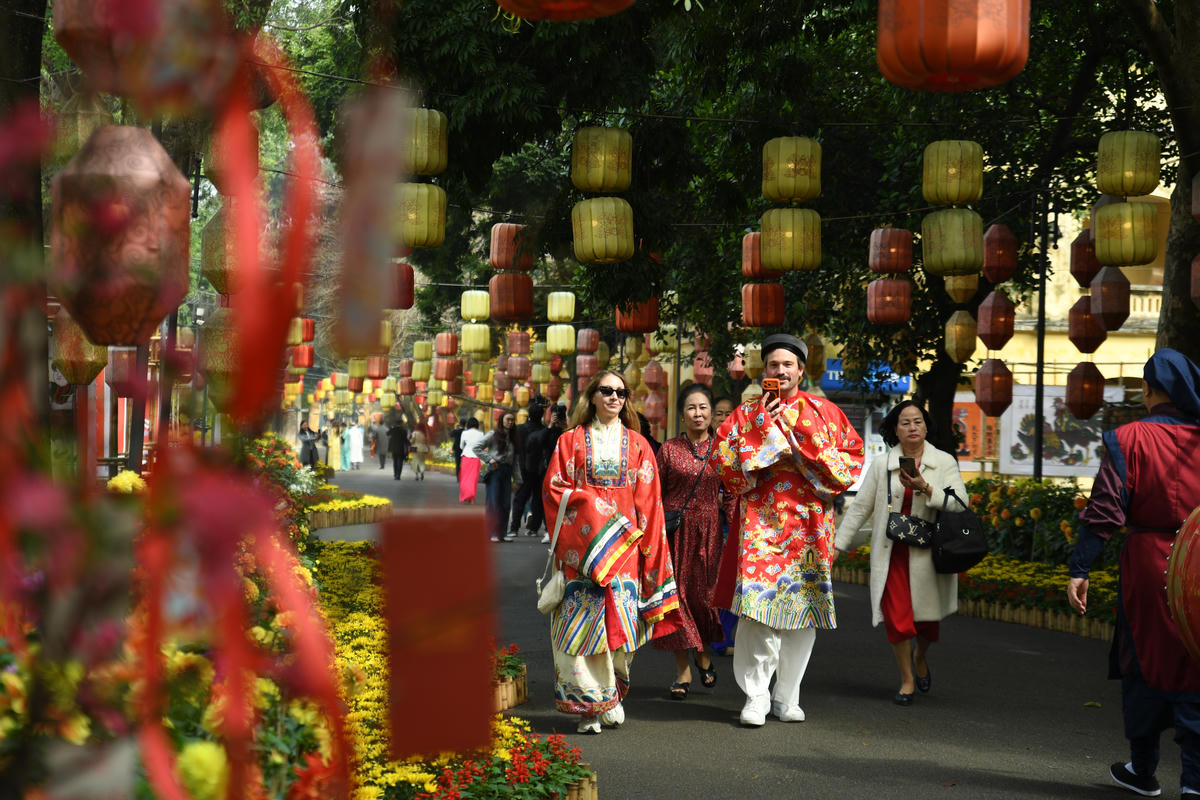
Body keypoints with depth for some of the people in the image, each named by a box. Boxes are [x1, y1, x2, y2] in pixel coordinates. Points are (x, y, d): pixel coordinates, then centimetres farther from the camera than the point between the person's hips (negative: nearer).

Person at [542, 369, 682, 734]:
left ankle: (612, 691, 15)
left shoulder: (637, 444, 13)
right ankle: (591, 704, -4)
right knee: (583, 617, -9)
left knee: (620, 617, -4)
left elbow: (648, 500, 11)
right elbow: (553, 487, 5)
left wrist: (646, 540, 2)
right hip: (583, 541, -1)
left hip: (624, 540, 1)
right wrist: (591, 502, -8)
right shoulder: (571, 441, 11)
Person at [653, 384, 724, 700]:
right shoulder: (669, 449, 3)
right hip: (675, 531, -1)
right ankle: (682, 670, 9)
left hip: (709, 531, 1)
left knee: (705, 591, 2)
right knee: (676, 592, -1)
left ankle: (702, 652, 31)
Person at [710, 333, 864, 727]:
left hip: (809, 523, 2)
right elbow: (722, 458, 0)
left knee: (803, 604, 4)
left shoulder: (825, 412, 11)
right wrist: (762, 429, -7)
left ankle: (787, 695, 14)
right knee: (759, 605, -13)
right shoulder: (748, 412, 10)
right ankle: (756, 696, -6)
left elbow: (852, 458, 7)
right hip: (760, 520, -2)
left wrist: (809, 448, -7)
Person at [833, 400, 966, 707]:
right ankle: (907, 681, 12)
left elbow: (960, 502, -9)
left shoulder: (944, 462, 3)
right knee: (897, 617, -6)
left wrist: (926, 489, -22)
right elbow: (860, 507, 7)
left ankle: (919, 657, 39)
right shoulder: (881, 465, 4)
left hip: (929, 552, 0)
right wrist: (837, 544, 4)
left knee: (928, 619, 4)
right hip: (892, 553, 0)